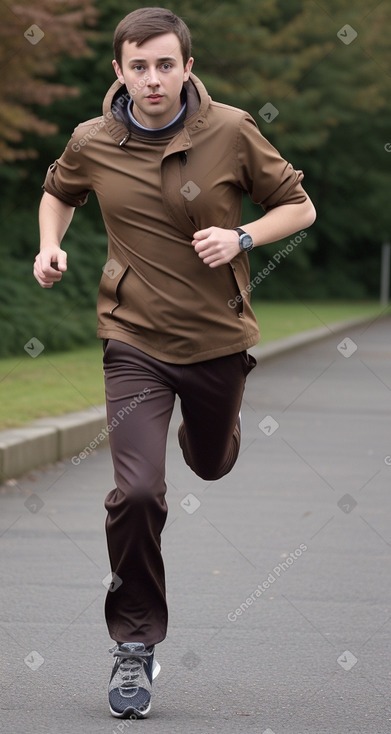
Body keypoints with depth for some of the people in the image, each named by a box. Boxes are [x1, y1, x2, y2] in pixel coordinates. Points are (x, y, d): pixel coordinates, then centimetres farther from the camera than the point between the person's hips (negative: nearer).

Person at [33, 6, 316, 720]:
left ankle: (202, 426, 63)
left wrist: (241, 237, -17)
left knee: (213, 465, 23)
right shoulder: (93, 144, -5)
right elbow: (58, 191, 18)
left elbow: (298, 206, 0)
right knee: (137, 492, -17)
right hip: (136, 341, -1)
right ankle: (134, 643, -1)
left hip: (219, 338, 1)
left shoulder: (231, 131, -10)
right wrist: (50, 244, -1)